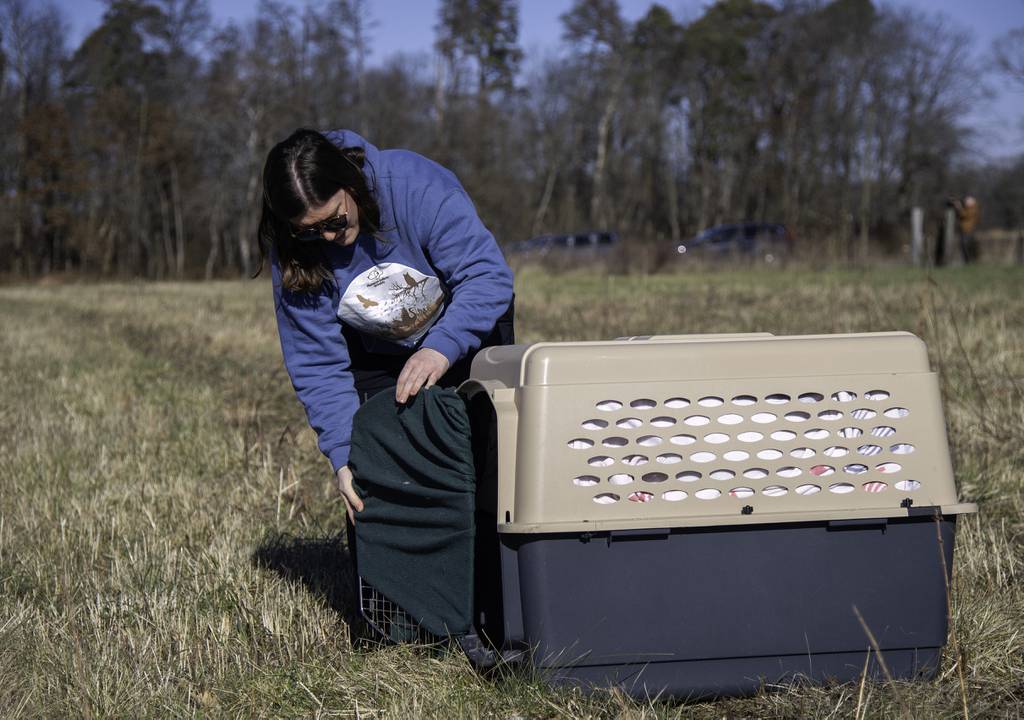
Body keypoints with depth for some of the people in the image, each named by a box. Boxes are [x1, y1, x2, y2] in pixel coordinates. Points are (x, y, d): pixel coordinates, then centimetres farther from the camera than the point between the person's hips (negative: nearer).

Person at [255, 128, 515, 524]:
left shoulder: (419, 186, -35)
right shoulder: (291, 252, -25)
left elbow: (487, 275, -37)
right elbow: (317, 364, -21)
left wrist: (440, 350, -53)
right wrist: (344, 457, -31)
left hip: (468, 332, -1)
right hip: (376, 357, 2)